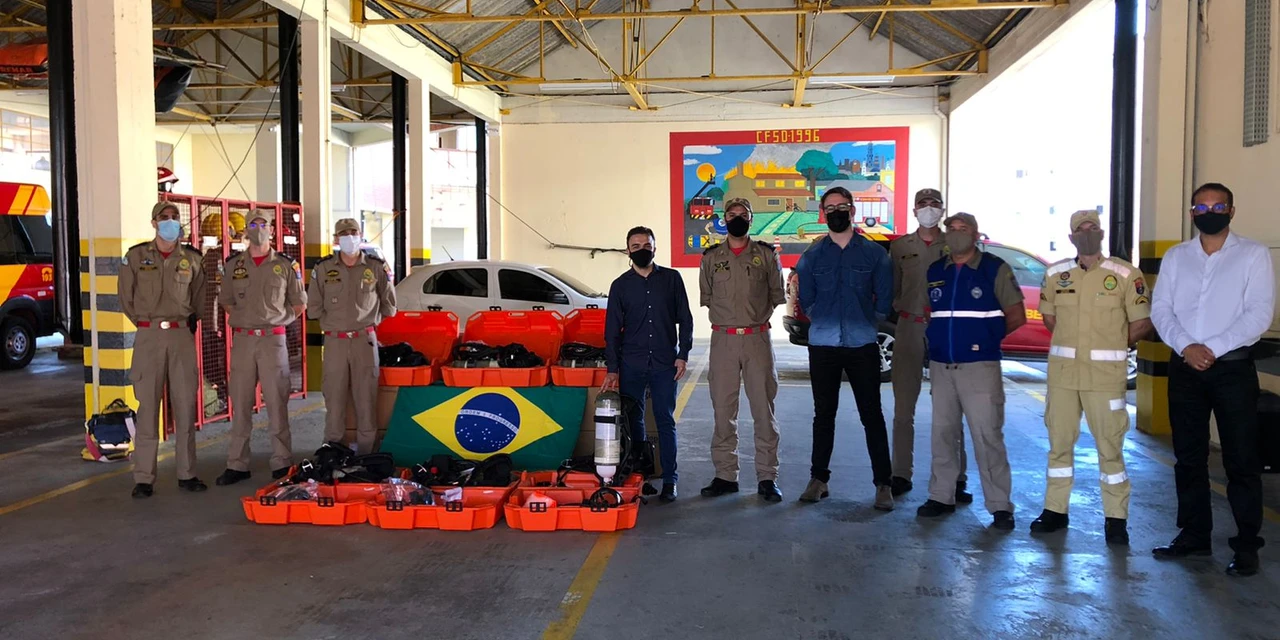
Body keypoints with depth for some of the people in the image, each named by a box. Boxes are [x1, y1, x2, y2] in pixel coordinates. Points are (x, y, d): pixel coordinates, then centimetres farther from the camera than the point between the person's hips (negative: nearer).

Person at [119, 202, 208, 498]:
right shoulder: (135, 257, 3)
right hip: (148, 336, -2)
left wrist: (185, 324, 13)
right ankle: (144, 478, 3)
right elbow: (126, 299, 10)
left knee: (185, 404, 3)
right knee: (148, 405, -3)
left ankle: (187, 474, 10)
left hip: (182, 335, 2)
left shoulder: (191, 259, 8)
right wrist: (147, 325, 8)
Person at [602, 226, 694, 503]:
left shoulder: (671, 278, 5)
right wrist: (612, 369, -1)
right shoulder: (620, 285, 6)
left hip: (665, 363, -1)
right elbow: (612, 330, 4)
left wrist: (682, 355, -2)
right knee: (633, 421, 5)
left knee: (665, 421, 1)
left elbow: (685, 319, 6)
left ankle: (669, 480, 5)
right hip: (631, 365, 1)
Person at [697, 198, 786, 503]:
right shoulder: (711, 257, 8)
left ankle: (767, 478, 7)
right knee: (723, 411, 4)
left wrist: (757, 316, 5)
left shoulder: (766, 255, 5)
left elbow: (777, 295, 11)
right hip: (723, 340, 1)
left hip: (758, 338, -1)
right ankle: (725, 476, 12)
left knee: (764, 410, 1)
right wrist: (726, 316, 9)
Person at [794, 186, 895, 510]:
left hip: (863, 345, -1)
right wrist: (825, 322, 11)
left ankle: (883, 484, 7)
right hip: (823, 345, 2)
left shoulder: (874, 252, 3)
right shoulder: (812, 255, 7)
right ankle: (818, 479, 18)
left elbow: (884, 298, 7)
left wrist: (865, 324, 8)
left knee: (872, 415, -1)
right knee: (824, 415, 9)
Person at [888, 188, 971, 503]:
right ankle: (901, 474, 12)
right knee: (903, 407, 4)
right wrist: (903, 310, -7)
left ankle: (956, 478, 6)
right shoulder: (900, 246, 11)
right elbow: (892, 289, 9)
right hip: (909, 328, 2)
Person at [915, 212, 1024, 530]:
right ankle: (941, 496, 22)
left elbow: (1017, 316, 1)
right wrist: (936, 337, 6)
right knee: (942, 434, 11)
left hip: (979, 366, -5)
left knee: (987, 436, -5)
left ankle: (1000, 506, 2)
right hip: (941, 367, 5)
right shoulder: (935, 271, 11)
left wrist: (986, 337, 3)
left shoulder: (995, 269, -2)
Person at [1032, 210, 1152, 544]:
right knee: (1059, 441, 10)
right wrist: (1073, 341, 12)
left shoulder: (1125, 274, -4)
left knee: (1110, 445, 2)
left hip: (1105, 374, -3)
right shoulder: (1055, 274, 7)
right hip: (1062, 371, 3)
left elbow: (1142, 324, 0)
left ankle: (1116, 518, 13)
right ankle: (1055, 510, 21)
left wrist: (1110, 347, 7)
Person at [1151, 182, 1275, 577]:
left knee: (1241, 460, 0)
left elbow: (1259, 314, -9)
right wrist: (1185, 346, -13)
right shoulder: (1175, 257, 9)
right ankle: (1194, 535, 21)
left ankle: (1247, 545, 10)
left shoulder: (1253, 255, 0)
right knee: (1189, 458, 10)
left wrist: (1214, 348, -17)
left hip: (1233, 368, -3)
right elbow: (1160, 309, 3)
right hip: (1184, 368, 3)